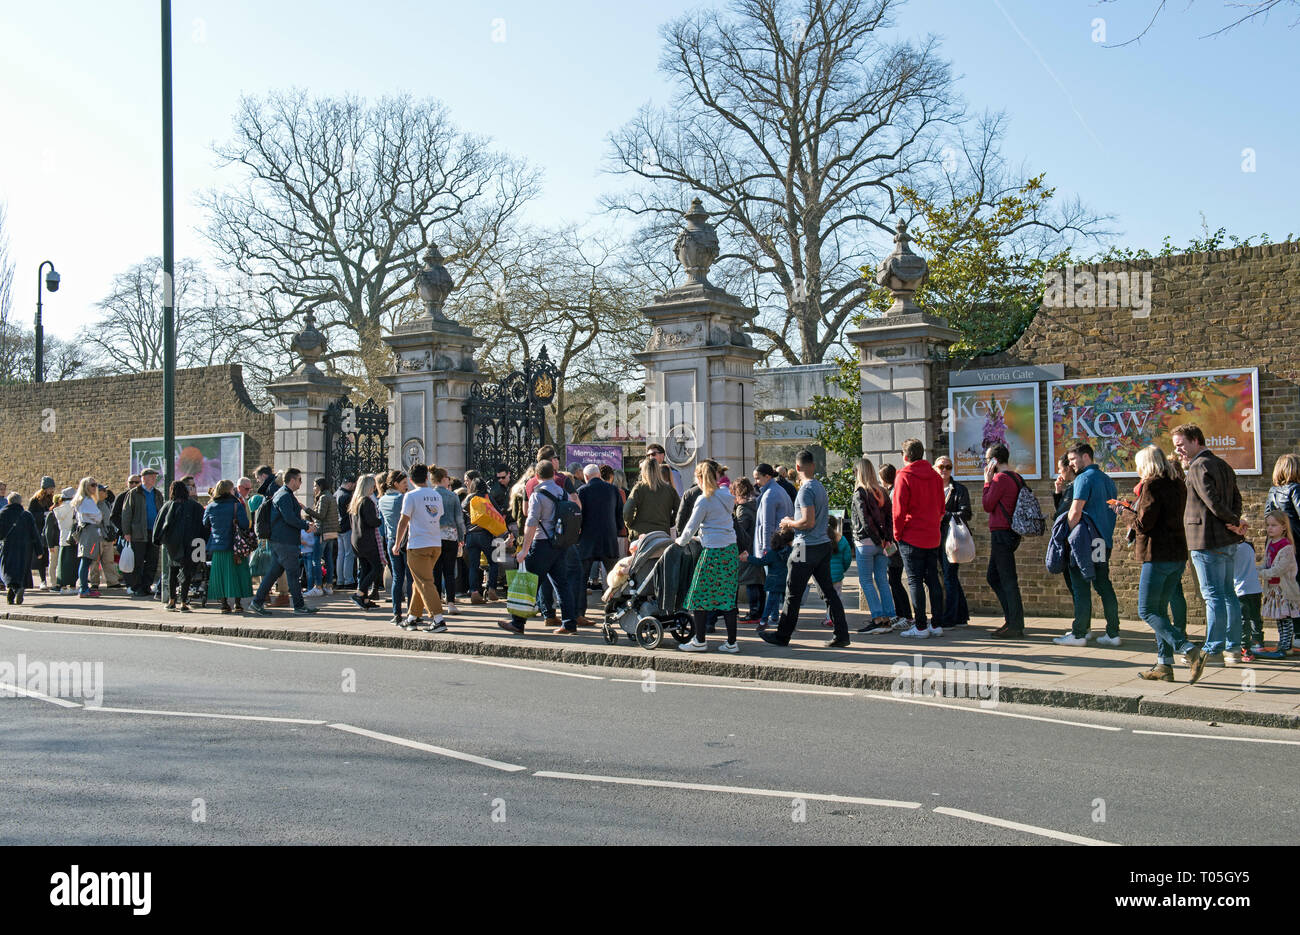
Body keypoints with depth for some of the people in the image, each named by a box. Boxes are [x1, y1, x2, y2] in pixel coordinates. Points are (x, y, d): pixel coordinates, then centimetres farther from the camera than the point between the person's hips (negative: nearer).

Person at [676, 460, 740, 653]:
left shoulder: (704, 500, -11)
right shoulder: (725, 495, 10)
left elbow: (691, 526, -4)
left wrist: (681, 541, 15)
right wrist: (701, 537, 27)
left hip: (713, 552, -8)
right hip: (731, 550, 8)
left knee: (700, 596, 4)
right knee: (727, 597, 9)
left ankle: (699, 640, 9)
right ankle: (732, 642, 9)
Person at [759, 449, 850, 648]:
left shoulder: (805, 490, -16)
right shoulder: (820, 487, 12)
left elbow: (809, 522, -23)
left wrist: (790, 523, -5)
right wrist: (794, 523, 19)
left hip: (807, 547, -9)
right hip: (824, 544, 9)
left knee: (793, 594, 1)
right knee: (829, 591, 8)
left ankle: (782, 636, 10)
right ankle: (841, 634, 6)